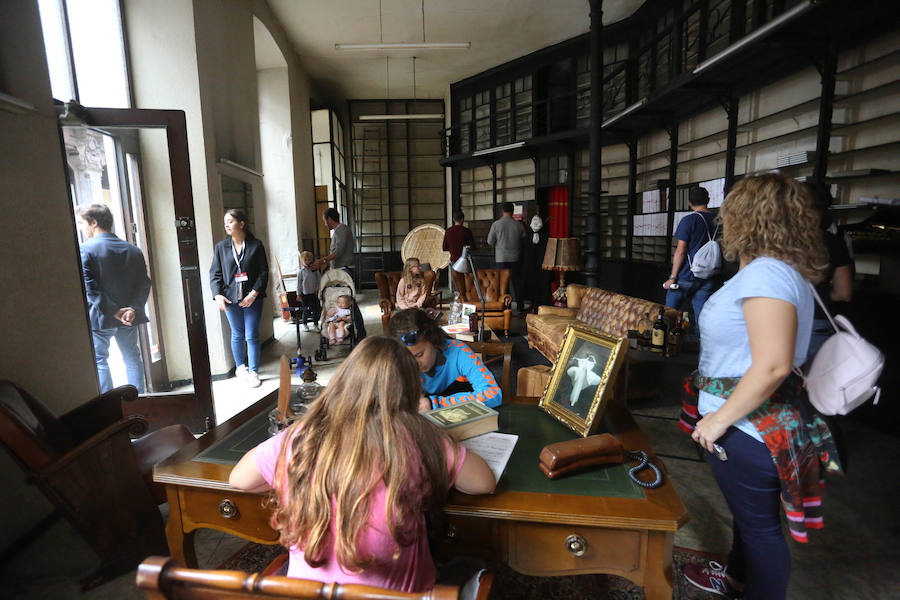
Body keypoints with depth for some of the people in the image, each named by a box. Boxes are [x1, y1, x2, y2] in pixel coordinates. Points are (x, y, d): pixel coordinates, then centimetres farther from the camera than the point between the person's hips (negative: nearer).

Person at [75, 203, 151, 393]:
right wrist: (133, 309, -10)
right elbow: (144, 284, -2)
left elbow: (90, 288, -19)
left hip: (99, 317, -5)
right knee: (132, 358, 15)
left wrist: (115, 312, -18)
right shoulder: (133, 250, 3)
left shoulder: (85, 250, -12)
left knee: (98, 360, 7)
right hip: (129, 317, 5)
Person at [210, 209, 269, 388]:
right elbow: (215, 274, 5)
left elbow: (263, 272, -2)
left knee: (252, 336, 1)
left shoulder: (256, 245, -2)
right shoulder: (221, 247, 5)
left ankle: (253, 371, 13)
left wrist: (254, 293, -12)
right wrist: (218, 295, -9)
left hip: (252, 298, -2)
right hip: (231, 298, 2)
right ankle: (240, 366, 32)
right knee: (237, 335, 14)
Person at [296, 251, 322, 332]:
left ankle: (315, 324, 20)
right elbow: (299, 283, -3)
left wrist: (317, 289, -6)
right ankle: (304, 324, 25)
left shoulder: (315, 270, 0)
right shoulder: (301, 271, -6)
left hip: (314, 293, 2)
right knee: (306, 310, 5)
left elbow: (319, 279, 4)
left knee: (316, 310, 5)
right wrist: (299, 294, -2)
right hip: (305, 294, -2)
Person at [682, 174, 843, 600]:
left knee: (760, 524, 10)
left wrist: (720, 418, -22)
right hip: (753, 423, 11)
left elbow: (772, 365, -31)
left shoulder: (765, 273, -23)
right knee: (749, 511, 27)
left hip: (748, 427, -11)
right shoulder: (782, 270, 10)